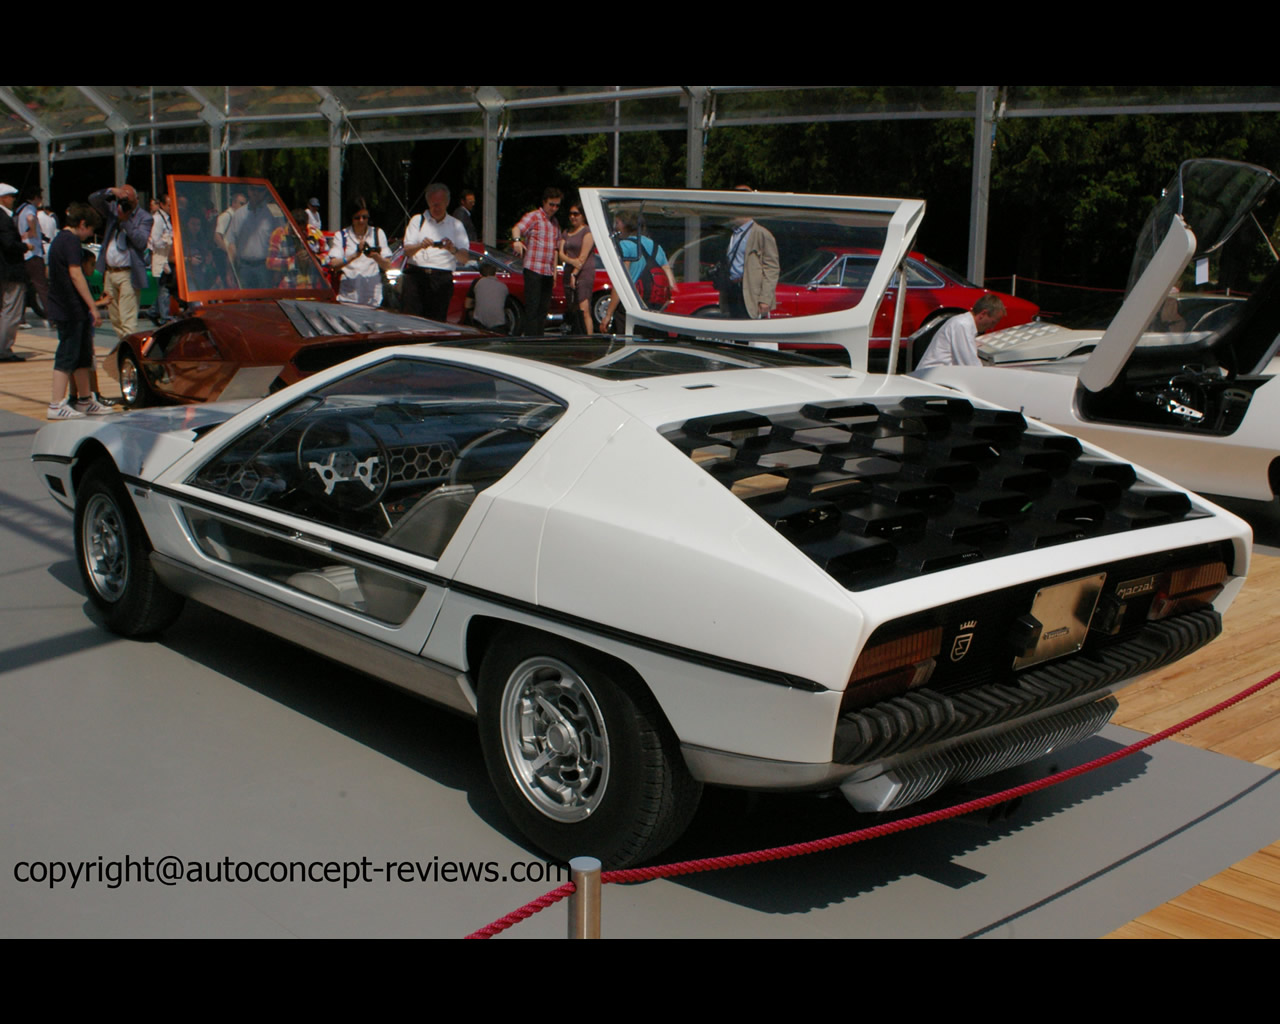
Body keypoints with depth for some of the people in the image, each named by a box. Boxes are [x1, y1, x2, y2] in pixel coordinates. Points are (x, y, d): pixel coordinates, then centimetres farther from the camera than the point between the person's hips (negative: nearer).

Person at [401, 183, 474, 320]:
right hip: (415, 275, 0)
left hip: (442, 278, 0)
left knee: (436, 321, -7)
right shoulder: (418, 220, 16)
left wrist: (453, 249, -19)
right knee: (410, 318, -11)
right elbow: (407, 251, 3)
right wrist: (420, 245, -19)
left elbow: (466, 257, 3)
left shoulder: (456, 225, 16)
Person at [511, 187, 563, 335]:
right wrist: (517, 240, -43)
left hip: (548, 272, 7)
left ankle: (539, 338, 13)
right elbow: (517, 228, -21)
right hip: (533, 269, -7)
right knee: (532, 306, -9)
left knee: (543, 307, 8)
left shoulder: (555, 223, 20)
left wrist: (554, 270, 18)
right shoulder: (533, 216, -3)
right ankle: (531, 338, -10)